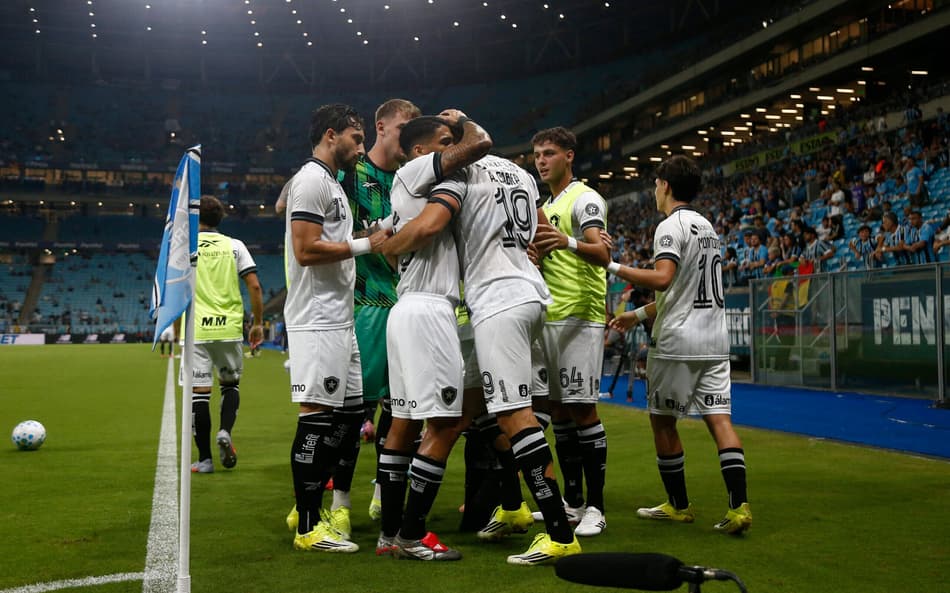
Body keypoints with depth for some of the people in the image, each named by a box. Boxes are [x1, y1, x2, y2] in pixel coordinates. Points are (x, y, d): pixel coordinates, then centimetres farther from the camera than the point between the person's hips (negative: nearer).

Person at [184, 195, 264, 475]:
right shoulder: (234, 245, 6)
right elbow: (255, 286, -1)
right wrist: (258, 323, 7)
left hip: (195, 330, -1)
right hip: (229, 328, 1)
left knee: (199, 392, 2)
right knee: (230, 383, 20)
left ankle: (204, 459, 5)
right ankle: (225, 432, -3)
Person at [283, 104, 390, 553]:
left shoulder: (332, 184, 22)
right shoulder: (312, 180, -9)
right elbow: (307, 249, -19)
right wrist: (366, 245, -12)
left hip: (339, 319, 11)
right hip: (317, 321, -10)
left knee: (341, 416, 13)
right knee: (316, 417, -7)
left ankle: (310, 509, 23)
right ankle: (308, 526, 1)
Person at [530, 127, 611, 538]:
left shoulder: (584, 199, -6)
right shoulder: (545, 207, 22)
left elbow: (602, 254, -23)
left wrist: (569, 242, -41)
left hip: (580, 317, -9)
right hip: (549, 318, 9)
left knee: (582, 409, -10)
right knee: (559, 412, 10)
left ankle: (595, 507, -3)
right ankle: (572, 500, 19)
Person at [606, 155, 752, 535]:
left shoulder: (671, 226, -9)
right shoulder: (707, 227, 19)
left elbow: (663, 279, -25)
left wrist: (613, 267, -19)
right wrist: (639, 314, 29)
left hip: (678, 343, -8)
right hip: (714, 340, 8)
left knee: (662, 420, 6)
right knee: (719, 419, 2)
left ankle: (679, 505, 15)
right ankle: (739, 506, -6)